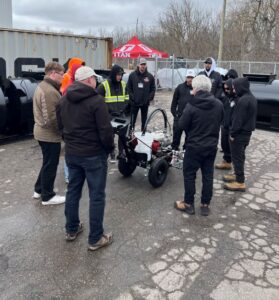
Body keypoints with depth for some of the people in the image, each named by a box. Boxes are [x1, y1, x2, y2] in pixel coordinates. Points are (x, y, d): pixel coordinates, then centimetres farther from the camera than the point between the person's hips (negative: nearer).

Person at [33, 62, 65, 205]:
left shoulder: (42, 86, 11)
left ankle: (39, 190, 35)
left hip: (42, 132, 10)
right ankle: (47, 196, 17)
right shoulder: (50, 91, -24)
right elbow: (51, 118, -28)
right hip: (50, 134, -10)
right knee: (50, 165, 3)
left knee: (48, 163, 22)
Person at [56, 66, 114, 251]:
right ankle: (95, 239, 11)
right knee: (97, 195, 3)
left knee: (73, 190, 19)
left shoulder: (64, 100, 7)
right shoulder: (96, 100, -17)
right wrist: (110, 147, -2)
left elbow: (61, 125, 15)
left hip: (71, 153, 7)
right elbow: (105, 130, -19)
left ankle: (71, 229, 33)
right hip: (94, 154, -7)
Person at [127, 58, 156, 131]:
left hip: (145, 103, 1)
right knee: (132, 120, 3)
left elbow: (153, 89, 3)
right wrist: (131, 97, -7)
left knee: (144, 120, 11)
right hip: (134, 102, -1)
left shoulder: (150, 76, 2)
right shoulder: (132, 75, 0)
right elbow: (129, 88, 2)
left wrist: (149, 98, -7)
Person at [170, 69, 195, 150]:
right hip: (179, 115, 1)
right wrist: (174, 112, 2)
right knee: (176, 132, 6)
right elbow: (174, 100, 7)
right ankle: (174, 148, 19)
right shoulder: (180, 87, 4)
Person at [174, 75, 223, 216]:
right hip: (212, 146, 5)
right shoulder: (219, 104, -3)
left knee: (189, 174, 10)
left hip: (194, 146, -4)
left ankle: (189, 204, 19)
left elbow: (182, 124, -12)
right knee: (208, 175, 12)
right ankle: (205, 205, 22)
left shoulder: (191, 105, -19)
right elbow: (220, 121, 9)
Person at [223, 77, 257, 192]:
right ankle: (238, 175, 34)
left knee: (237, 157, -2)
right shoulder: (251, 98, 9)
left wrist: (232, 133, -15)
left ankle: (240, 182, 3)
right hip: (247, 132, 10)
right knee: (240, 155, 21)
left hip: (240, 133, -10)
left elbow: (238, 119, -23)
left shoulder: (243, 100, -23)